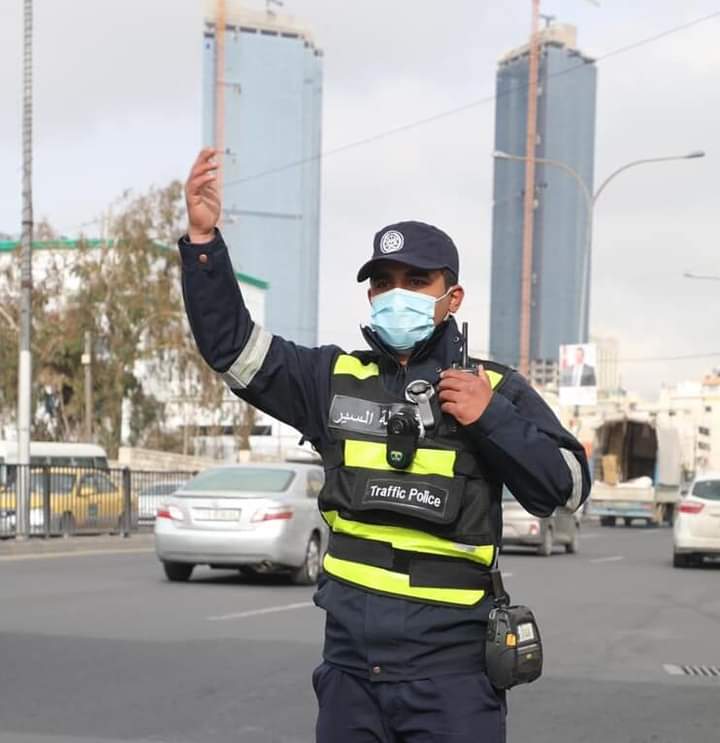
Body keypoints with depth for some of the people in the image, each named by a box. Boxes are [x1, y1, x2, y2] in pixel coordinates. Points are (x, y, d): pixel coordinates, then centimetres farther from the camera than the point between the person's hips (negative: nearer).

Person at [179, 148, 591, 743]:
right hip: (350, 660, 3)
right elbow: (230, 343, 2)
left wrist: (492, 420, -14)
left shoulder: (495, 389, 1)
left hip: (449, 668, -3)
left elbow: (566, 488, -3)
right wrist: (204, 239, -8)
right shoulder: (336, 379, 7)